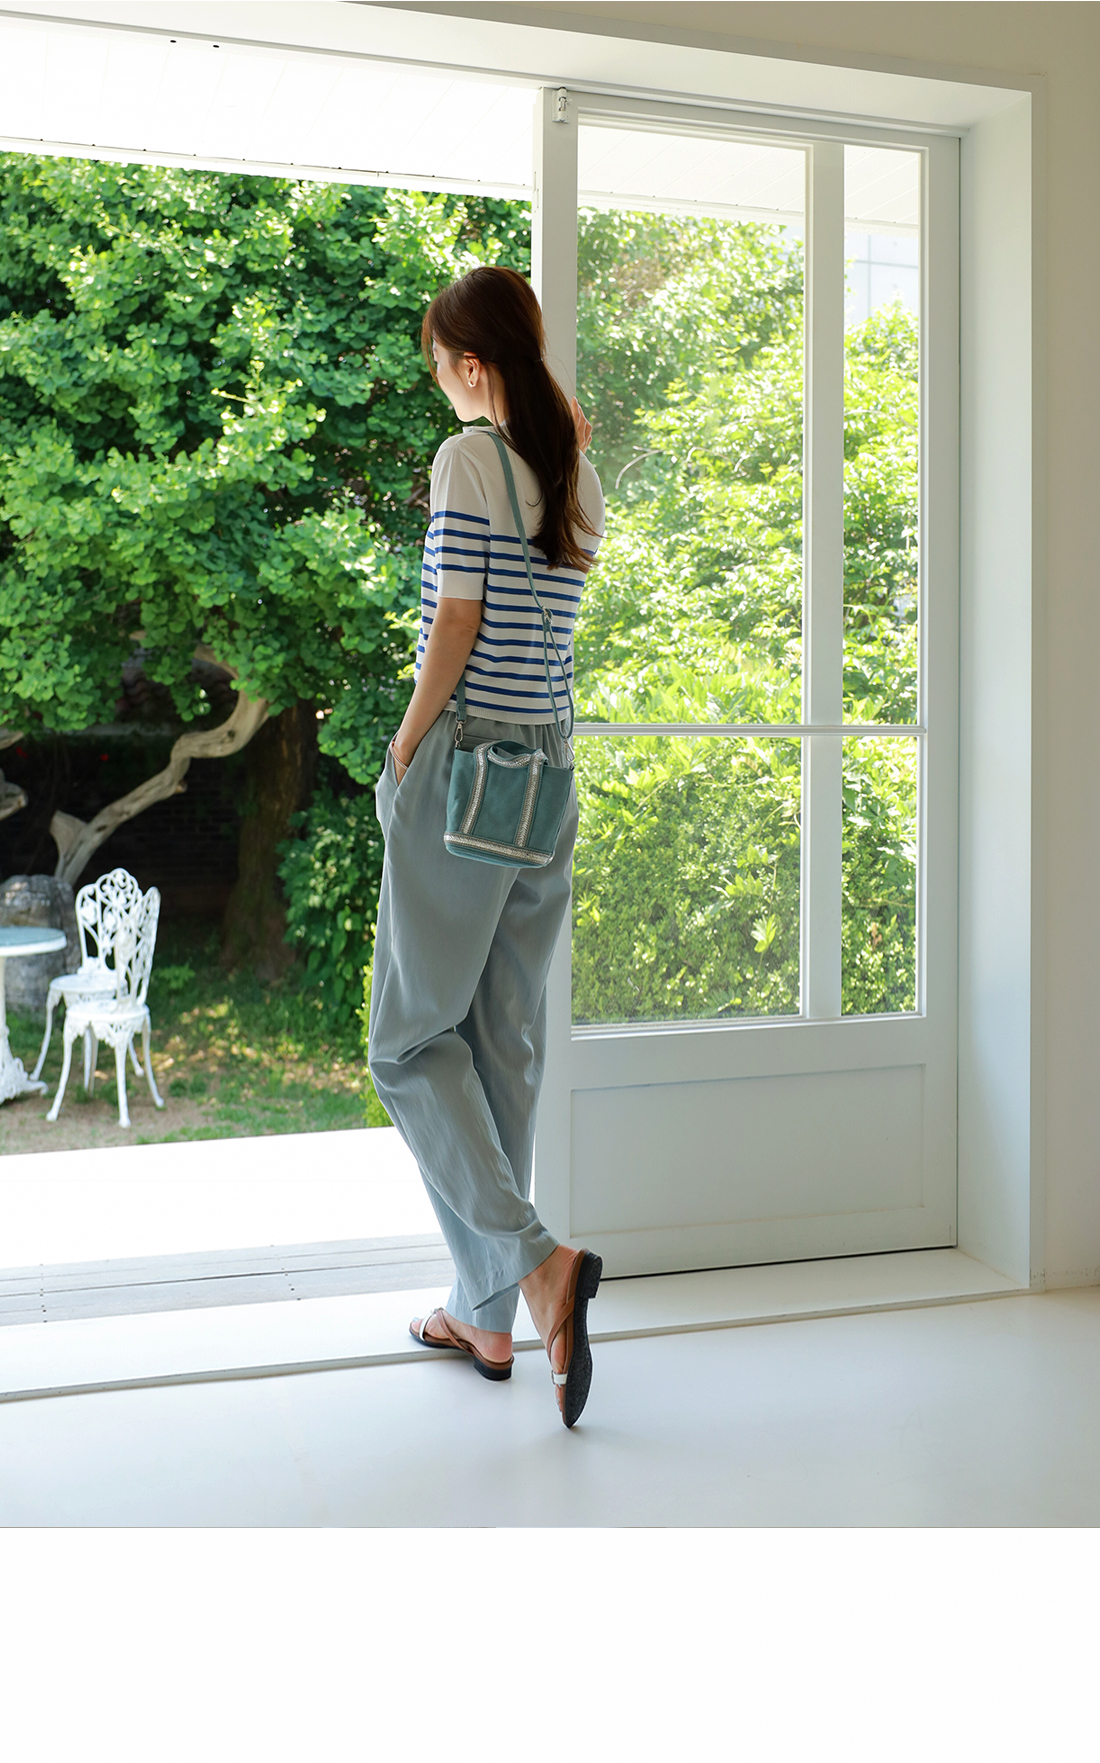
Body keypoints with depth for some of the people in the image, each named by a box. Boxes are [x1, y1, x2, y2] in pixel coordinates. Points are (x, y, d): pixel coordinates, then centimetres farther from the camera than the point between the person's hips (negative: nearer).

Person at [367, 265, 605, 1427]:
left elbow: (454, 627, -13)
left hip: (465, 770, -7)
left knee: (412, 1040, 2)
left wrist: (401, 760, -4)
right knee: (508, 1043, 10)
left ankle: (535, 1258, -12)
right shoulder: (576, 474, 13)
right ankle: (485, 1315, 18)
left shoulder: (470, 457, -9)